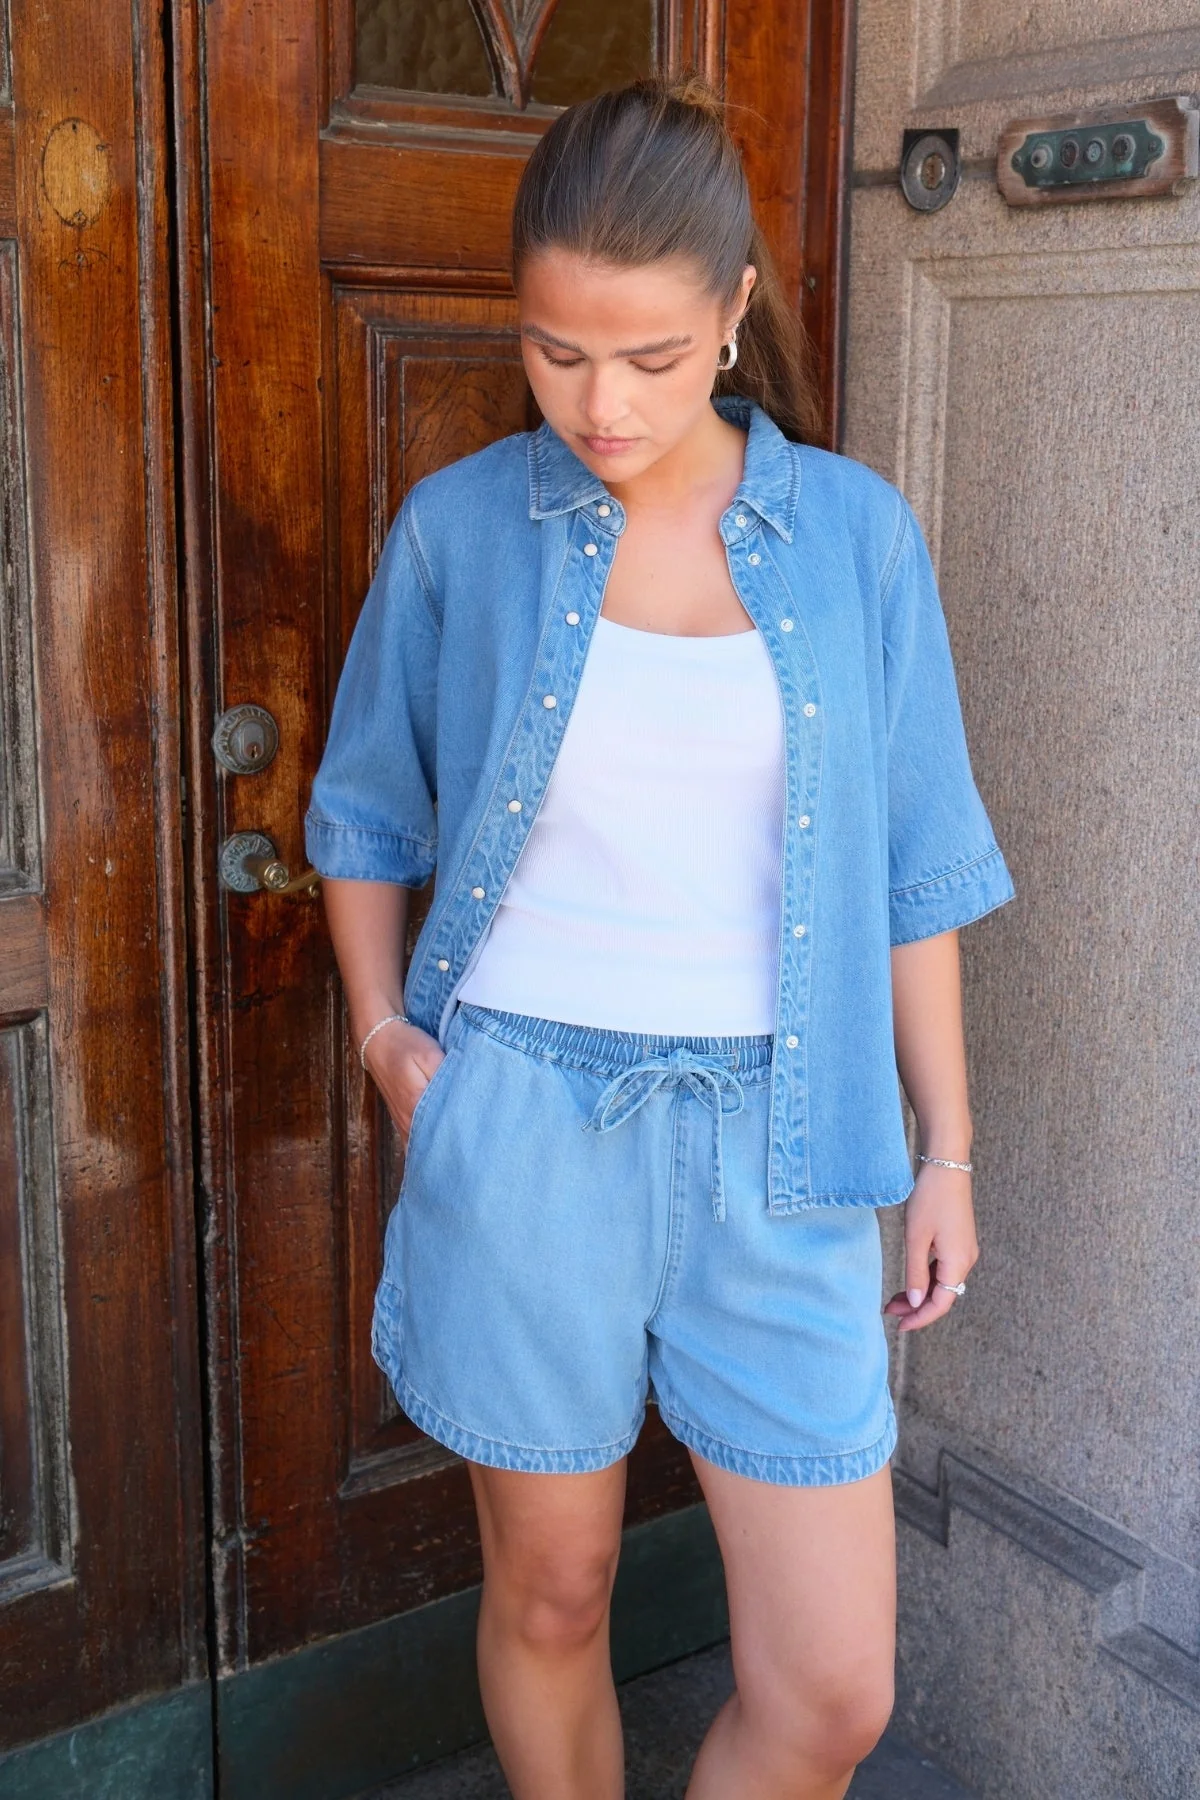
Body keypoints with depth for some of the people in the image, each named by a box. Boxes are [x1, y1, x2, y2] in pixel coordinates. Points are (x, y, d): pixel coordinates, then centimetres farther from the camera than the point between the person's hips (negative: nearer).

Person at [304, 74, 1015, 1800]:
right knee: (550, 1596, 15)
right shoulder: (459, 528, -2)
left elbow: (914, 867, 5)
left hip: (771, 1139, 1)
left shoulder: (855, 532, 0)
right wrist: (384, 1029, -2)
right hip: (522, 1121, 0)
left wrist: (947, 1147, 6)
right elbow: (365, 812, 12)